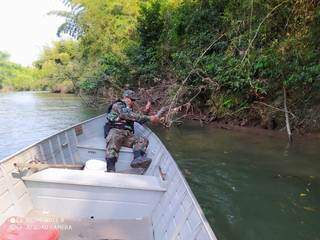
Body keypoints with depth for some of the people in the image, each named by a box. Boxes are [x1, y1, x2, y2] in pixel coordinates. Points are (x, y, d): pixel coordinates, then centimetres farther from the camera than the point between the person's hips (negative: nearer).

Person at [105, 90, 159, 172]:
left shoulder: (129, 109, 31)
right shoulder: (118, 105, 6)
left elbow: (140, 120, 34)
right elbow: (129, 115, -13)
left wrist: (145, 111, 13)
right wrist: (149, 118, -18)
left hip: (128, 135, 7)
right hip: (116, 131, -7)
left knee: (143, 140, -18)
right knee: (113, 139, -40)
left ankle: (138, 159, -48)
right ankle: (110, 169, -55)